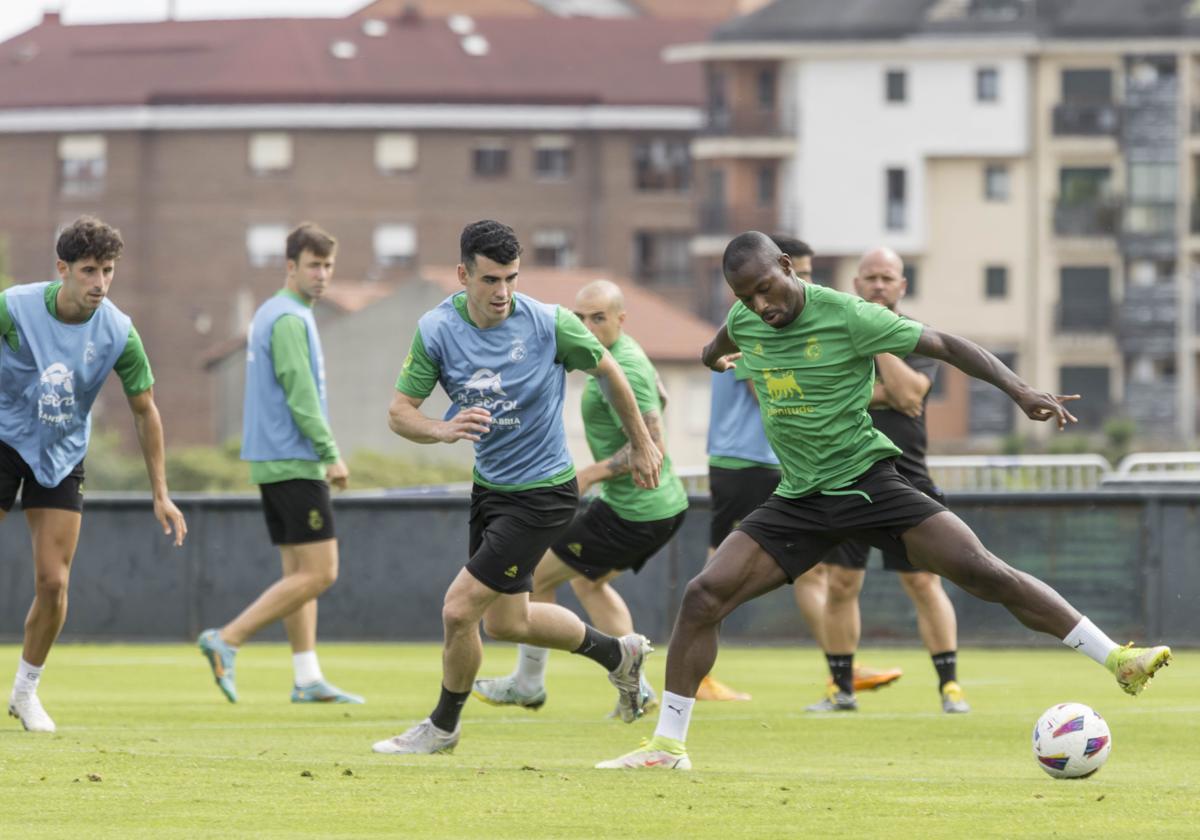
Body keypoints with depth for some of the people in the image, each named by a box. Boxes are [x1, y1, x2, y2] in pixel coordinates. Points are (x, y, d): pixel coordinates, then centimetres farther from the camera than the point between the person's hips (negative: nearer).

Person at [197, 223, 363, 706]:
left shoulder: (269, 315, 18)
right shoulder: (290, 319, -13)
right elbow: (301, 397, -19)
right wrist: (331, 455, -15)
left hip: (271, 461, 10)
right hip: (294, 464, -10)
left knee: (299, 571, 9)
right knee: (319, 574, -10)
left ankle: (308, 679, 6)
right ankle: (227, 640, -13)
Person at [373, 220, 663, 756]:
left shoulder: (550, 325, -19)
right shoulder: (437, 329, -11)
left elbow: (607, 370, -1)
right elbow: (400, 411, -9)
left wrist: (641, 444, 9)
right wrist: (444, 430, -31)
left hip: (542, 492, -6)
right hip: (490, 486, 6)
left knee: (459, 608, -10)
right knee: (507, 622, 19)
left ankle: (443, 726, 14)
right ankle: (617, 653, 42)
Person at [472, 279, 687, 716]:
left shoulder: (621, 370, -24)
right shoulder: (625, 351, 8)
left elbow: (654, 446, -28)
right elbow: (659, 398, 27)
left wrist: (591, 474, -25)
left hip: (634, 512, -11)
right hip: (667, 502, 11)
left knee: (535, 577, 4)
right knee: (589, 582, 29)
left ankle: (528, 684, 19)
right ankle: (635, 688, 22)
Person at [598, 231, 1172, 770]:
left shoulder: (845, 315, -16)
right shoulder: (743, 322, 0)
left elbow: (946, 345, -14)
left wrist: (1019, 391, -24)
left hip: (867, 484, -4)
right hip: (797, 502, 4)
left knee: (983, 571, -18)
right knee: (703, 595, -10)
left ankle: (1115, 660, -13)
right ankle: (667, 745, 2)